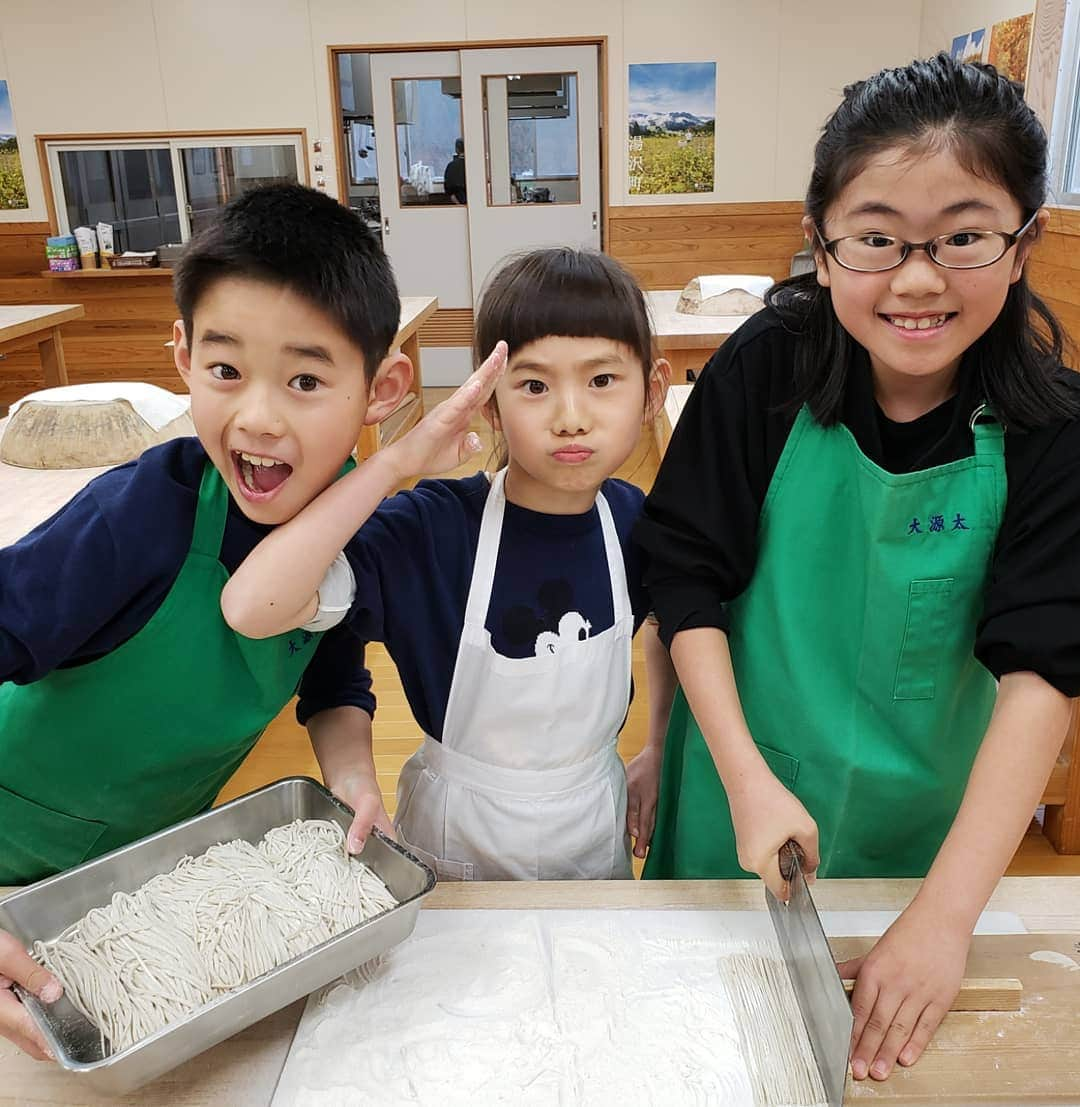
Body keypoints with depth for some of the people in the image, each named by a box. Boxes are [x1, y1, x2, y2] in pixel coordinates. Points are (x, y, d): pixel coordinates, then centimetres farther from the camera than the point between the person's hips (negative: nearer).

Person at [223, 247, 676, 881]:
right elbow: (251, 609, -41)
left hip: (597, 834, 3)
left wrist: (659, 751, 4)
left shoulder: (635, 521, -14)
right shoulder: (432, 530, -26)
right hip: (456, 837, -2)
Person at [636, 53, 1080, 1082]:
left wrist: (943, 918, -26)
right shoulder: (766, 369, -17)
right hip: (742, 793, 0)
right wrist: (748, 782, -20)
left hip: (918, 826, 1)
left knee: (891, 1027, 25)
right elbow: (686, 575, -14)